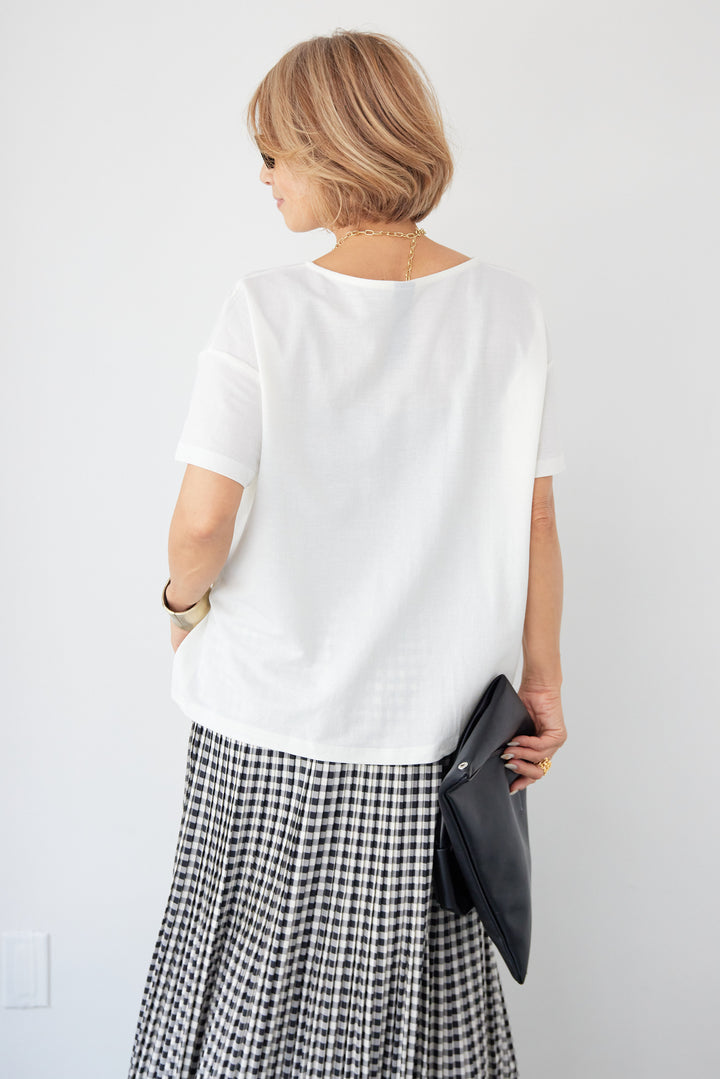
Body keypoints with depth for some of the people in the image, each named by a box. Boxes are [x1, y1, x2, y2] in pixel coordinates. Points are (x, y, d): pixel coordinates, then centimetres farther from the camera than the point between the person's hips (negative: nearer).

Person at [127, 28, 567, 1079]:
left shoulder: (265, 309, -12)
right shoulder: (507, 307, -4)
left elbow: (202, 521, -14)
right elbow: (533, 520, -1)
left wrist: (184, 600, 7)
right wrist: (544, 684, 8)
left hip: (267, 725, -2)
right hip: (429, 721, 2)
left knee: (251, 979, 18)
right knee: (413, 988, 18)